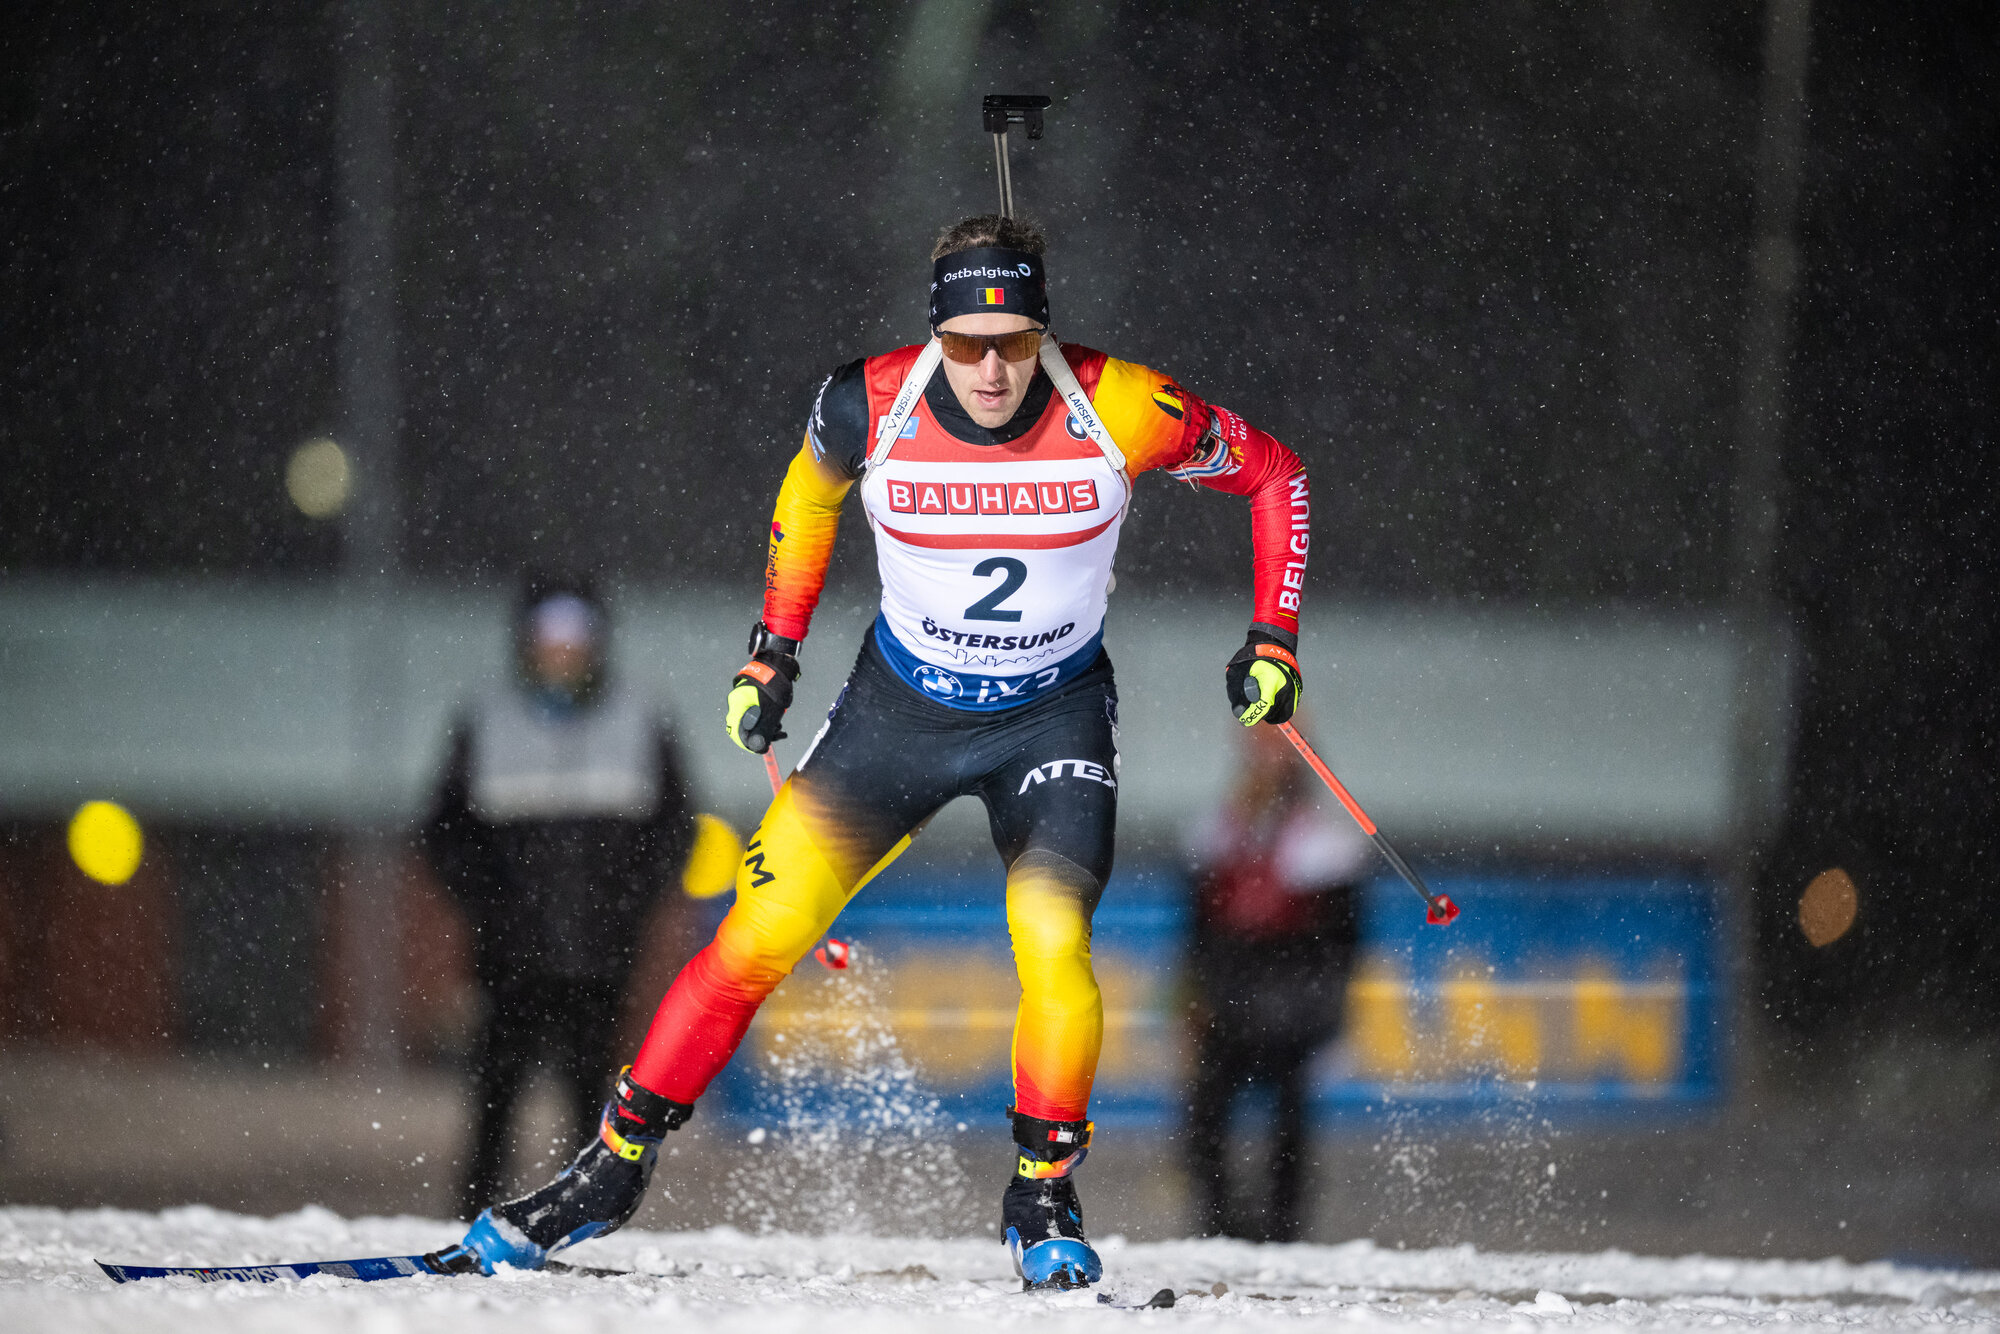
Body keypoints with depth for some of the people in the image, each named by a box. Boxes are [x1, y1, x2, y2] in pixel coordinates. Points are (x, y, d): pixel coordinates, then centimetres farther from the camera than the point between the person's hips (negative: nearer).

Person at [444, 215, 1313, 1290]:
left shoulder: (1124, 413, -24)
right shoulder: (870, 407, -20)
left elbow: (1274, 475, -5)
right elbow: (808, 494, 6)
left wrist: (1273, 639, -10)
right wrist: (772, 654, 7)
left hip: (1054, 716, -1)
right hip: (899, 706, 1)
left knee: (1053, 941, -24)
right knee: (759, 939, -5)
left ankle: (1042, 1201, -4)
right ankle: (613, 1168, 11)